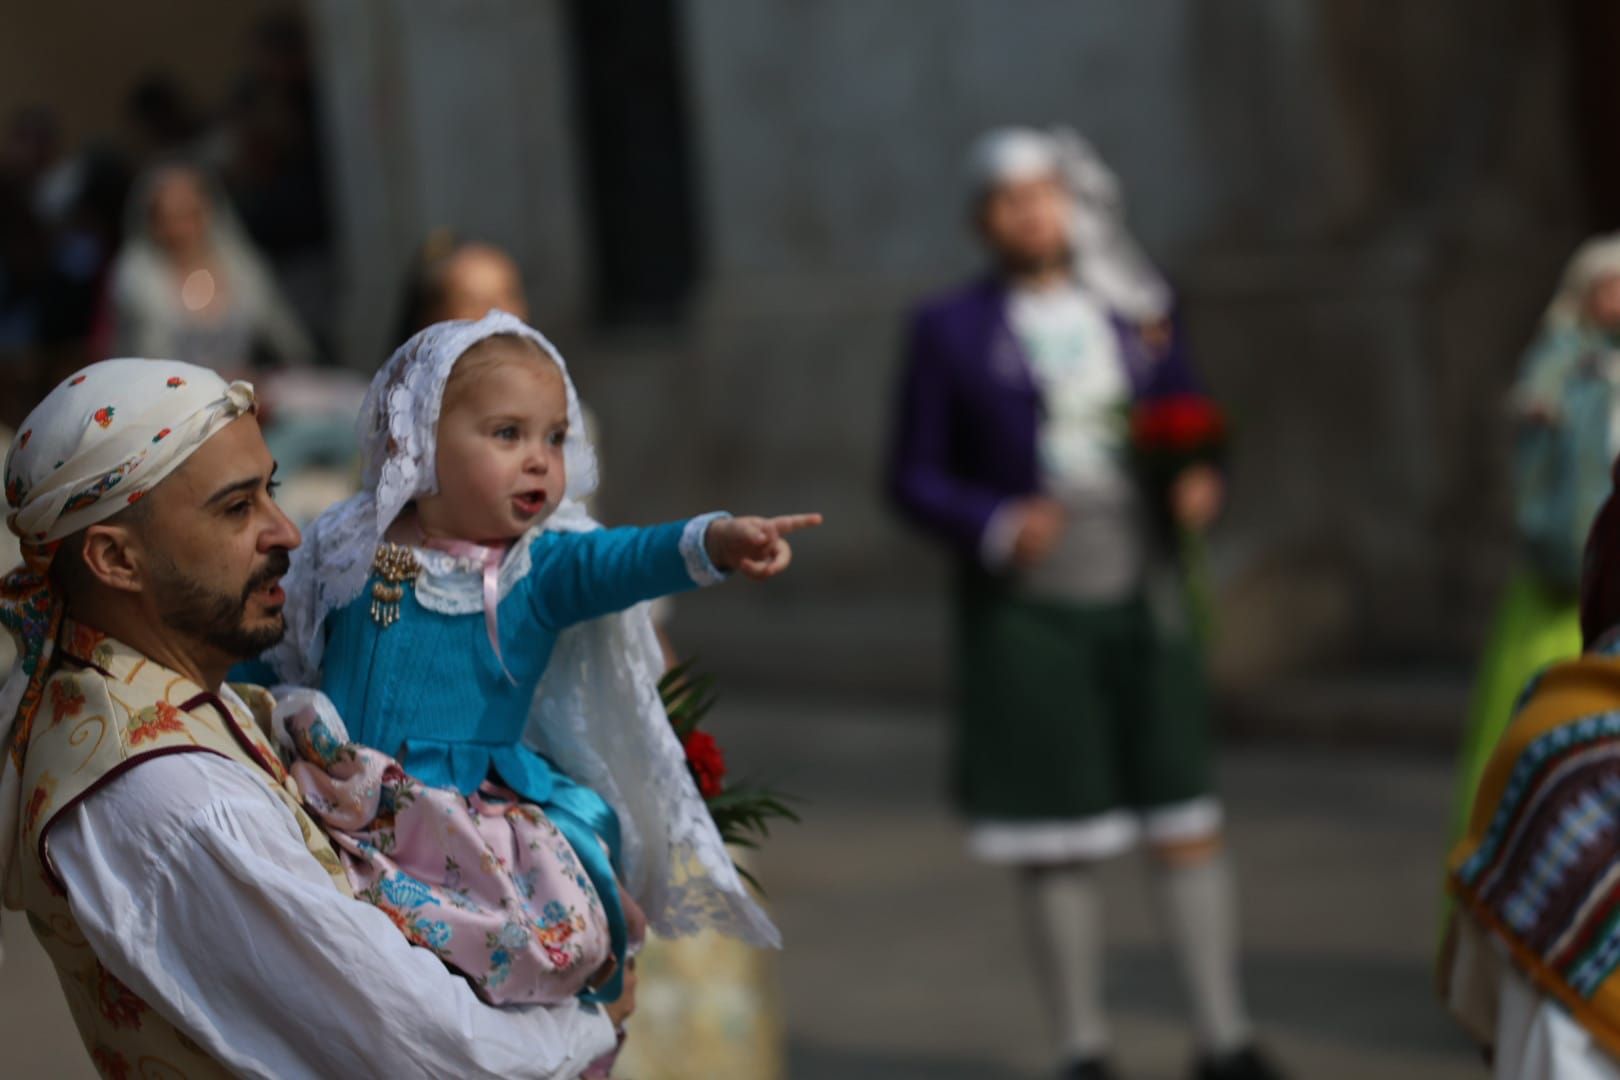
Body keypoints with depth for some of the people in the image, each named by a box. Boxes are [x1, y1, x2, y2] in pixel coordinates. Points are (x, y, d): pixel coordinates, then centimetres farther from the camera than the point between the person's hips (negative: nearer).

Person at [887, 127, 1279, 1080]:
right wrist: (997, 526, -19)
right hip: (1026, 607, -2)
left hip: (1141, 596, 2)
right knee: (1061, 839, 1)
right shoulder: (951, 331, -2)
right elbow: (916, 477, -1)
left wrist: (1201, 486, -10)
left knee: (1188, 817, 0)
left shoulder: (1140, 307, 5)